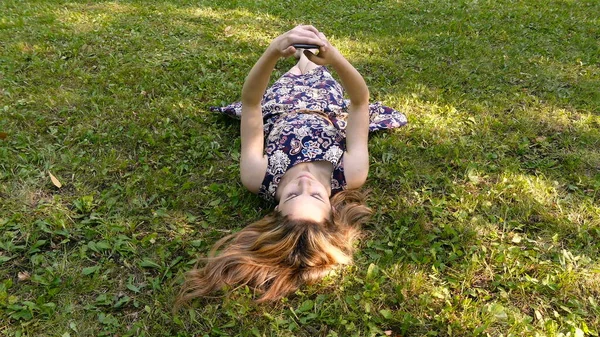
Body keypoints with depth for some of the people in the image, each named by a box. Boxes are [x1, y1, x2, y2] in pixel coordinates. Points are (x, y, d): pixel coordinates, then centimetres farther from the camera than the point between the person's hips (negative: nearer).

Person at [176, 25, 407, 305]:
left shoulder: (259, 179, -48)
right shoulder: (349, 177, -47)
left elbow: (250, 103, -45)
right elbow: (360, 101, -43)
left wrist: (273, 51, -60)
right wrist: (334, 57, -59)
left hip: (278, 111, 1)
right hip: (331, 113, 0)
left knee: (295, 79, 33)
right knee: (316, 76, 31)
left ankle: (302, 61, 70)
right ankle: (311, 60, 69)